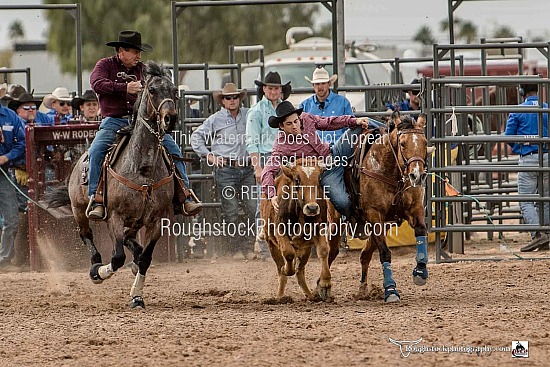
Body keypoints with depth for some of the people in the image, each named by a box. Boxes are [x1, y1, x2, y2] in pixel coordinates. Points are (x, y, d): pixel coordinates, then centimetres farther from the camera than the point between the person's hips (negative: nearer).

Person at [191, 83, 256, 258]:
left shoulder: (248, 115, 9)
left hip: (246, 169, 3)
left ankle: (249, 245, 7)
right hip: (225, 170, -3)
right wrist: (209, 156, 1)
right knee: (230, 211, 0)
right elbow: (196, 137, 9)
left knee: (253, 207, -2)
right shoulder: (215, 120, 2)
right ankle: (234, 246, 9)